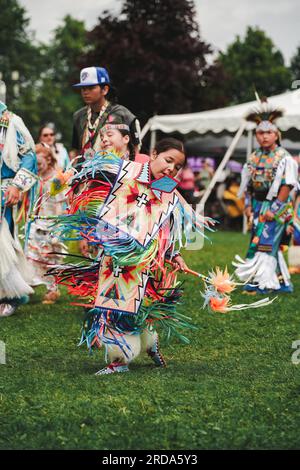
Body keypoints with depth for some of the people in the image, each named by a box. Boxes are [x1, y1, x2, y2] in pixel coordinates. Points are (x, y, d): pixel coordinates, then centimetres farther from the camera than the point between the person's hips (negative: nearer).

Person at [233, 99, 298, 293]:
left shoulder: (284, 158, -10)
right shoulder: (254, 157, 10)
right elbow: (248, 184, 14)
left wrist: (274, 209, -19)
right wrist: (248, 205, 5)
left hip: (277, 205, -6)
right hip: (258, 204, 6)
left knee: (264, 241, -11)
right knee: (272, 244, 10)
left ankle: (261, 281, -6)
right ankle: (281, 281, 18)